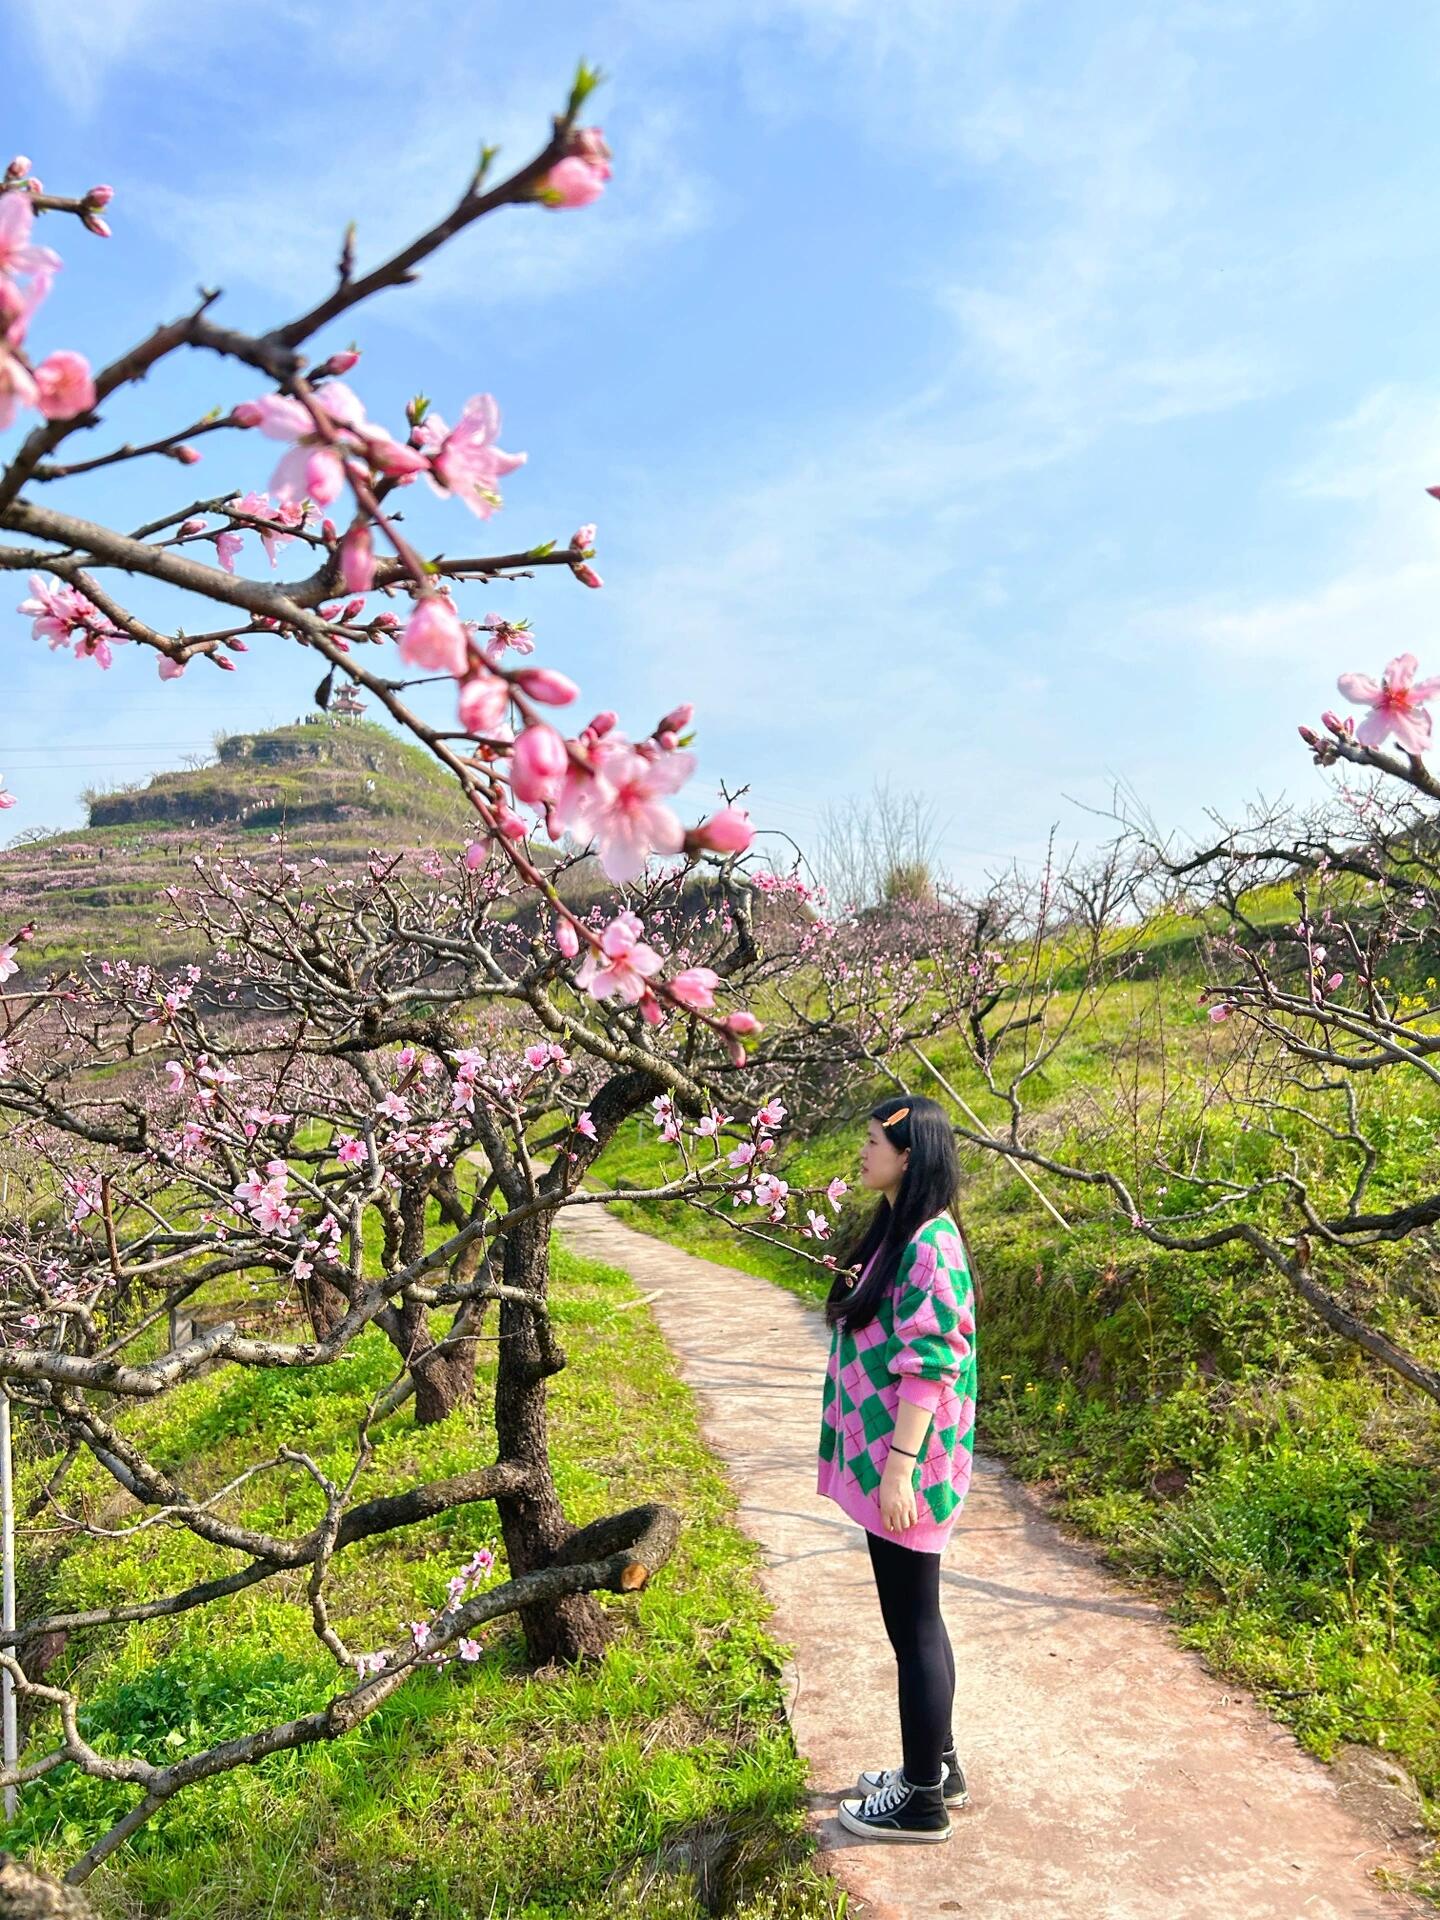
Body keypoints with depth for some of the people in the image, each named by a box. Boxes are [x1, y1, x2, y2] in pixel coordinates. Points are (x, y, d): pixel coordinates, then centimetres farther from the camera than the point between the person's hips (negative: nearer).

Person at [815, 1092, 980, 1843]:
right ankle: (936, 1766, 35)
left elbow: (929, 1365, -23)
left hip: (907, 1465, -10)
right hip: (881, 1456, 10)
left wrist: (899, 1468, -22)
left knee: (913, 1623, 4)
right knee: (913, 1617, 20)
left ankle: (923, 1800, 19)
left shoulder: (929, 1245, -21)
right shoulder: (895, 1232, 9)